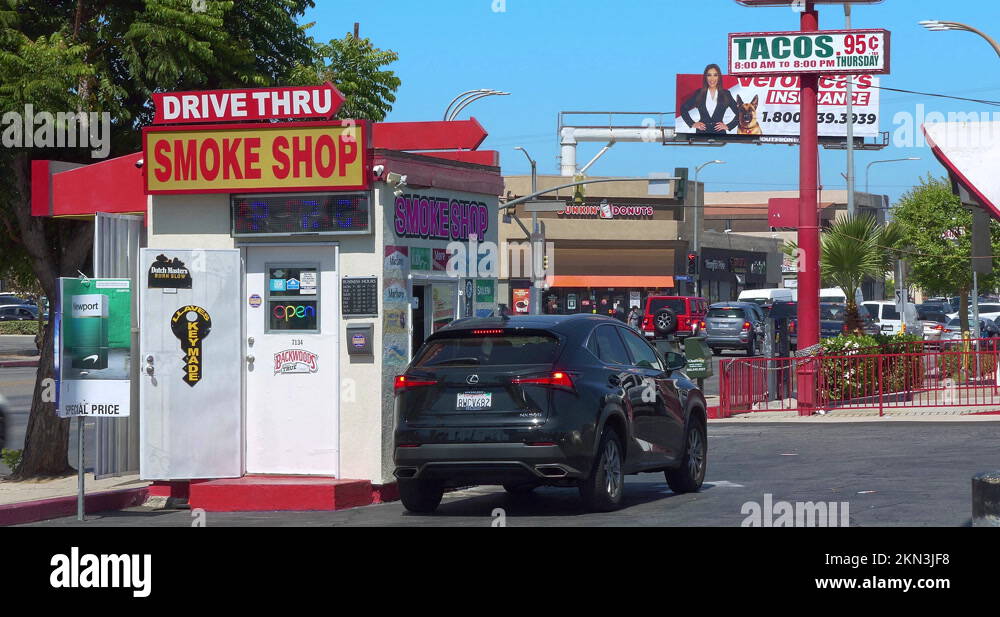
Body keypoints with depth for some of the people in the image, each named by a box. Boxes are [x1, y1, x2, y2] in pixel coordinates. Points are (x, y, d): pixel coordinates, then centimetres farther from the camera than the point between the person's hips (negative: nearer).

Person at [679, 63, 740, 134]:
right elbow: (683, 108, 16)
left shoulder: (725, 94, 6)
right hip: (702, 132, 1)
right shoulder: (699, 94, 7)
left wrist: (728, 126, 1)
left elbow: (739, 113, 8)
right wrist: (692, 123, 7)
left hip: (719, 132, -1)